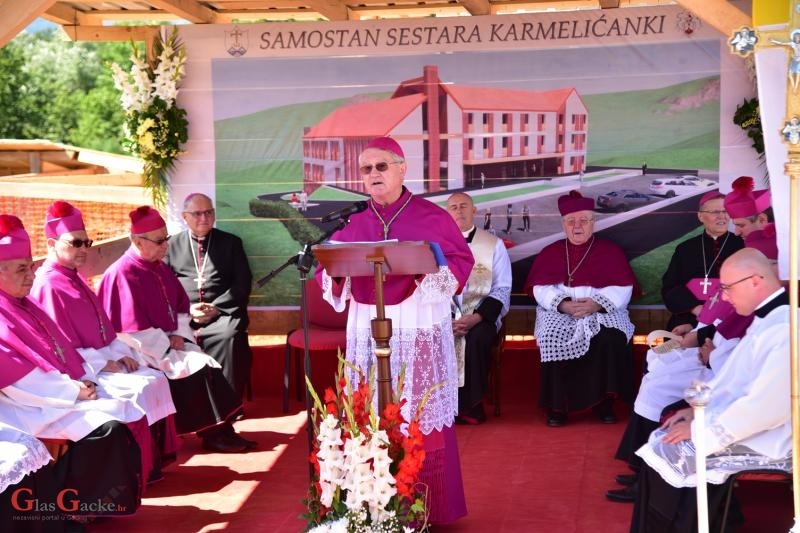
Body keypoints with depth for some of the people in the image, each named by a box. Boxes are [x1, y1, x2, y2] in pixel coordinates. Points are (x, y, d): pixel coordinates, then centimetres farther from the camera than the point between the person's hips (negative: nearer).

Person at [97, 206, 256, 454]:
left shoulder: (160, 268, 9)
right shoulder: (123, 274, -17)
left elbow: (181, 305, 16)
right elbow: (133, 329, -21)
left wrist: (178, 335, -2)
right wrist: (167, 343, -15)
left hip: (169, 343, 8)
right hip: (146, 351, -8)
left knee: (209, 365, -11)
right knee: (197, 370, -19)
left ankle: (223, 430, -10)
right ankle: (212, 434, -7)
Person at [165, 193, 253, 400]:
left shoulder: (231, 242, 14)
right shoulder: (172, 245, 16)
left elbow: (242, 284, 5)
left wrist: (216, 307, -9)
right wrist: (188, 309, -10)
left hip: (222, 313, -1)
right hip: (183, 315, 1)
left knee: (228, 336, -33)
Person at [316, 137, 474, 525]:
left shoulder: (431, 216, 2)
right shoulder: (352, 224, 11)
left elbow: (462, 263, -2)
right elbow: (328, 274, 12)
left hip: (420, 332, -3)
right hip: (368, 333, 3)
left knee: (422, 420, -2)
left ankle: (429, 507, 9)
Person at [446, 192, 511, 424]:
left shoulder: (494, 245, 7)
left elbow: (502, 289, 0)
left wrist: (476, 318, -14)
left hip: (481, 317, -1)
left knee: (477, 337, -33)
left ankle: (470, 405, -20)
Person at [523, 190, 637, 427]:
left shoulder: (611, 251, 9)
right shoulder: (549, 253, 14)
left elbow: (622, 289, -1)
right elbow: (540, 288, 3)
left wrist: (596, 304, -19)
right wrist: (563, 304, -17)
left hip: (603, 312, -1)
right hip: (558, 312, 1)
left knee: (611, 340, -32)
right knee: (553, 339, -31)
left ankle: (604, 402, -17)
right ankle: (557, 405, -20)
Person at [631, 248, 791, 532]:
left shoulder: (784, 330, -25)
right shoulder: (768, 318, 9)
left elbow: (766, 407, -29)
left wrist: (701, 430, -19)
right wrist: (698, 408, 6)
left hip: (760, 442, -9)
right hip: (740, 423, 10)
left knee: (664, 454, -8)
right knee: (660, 441, 4)